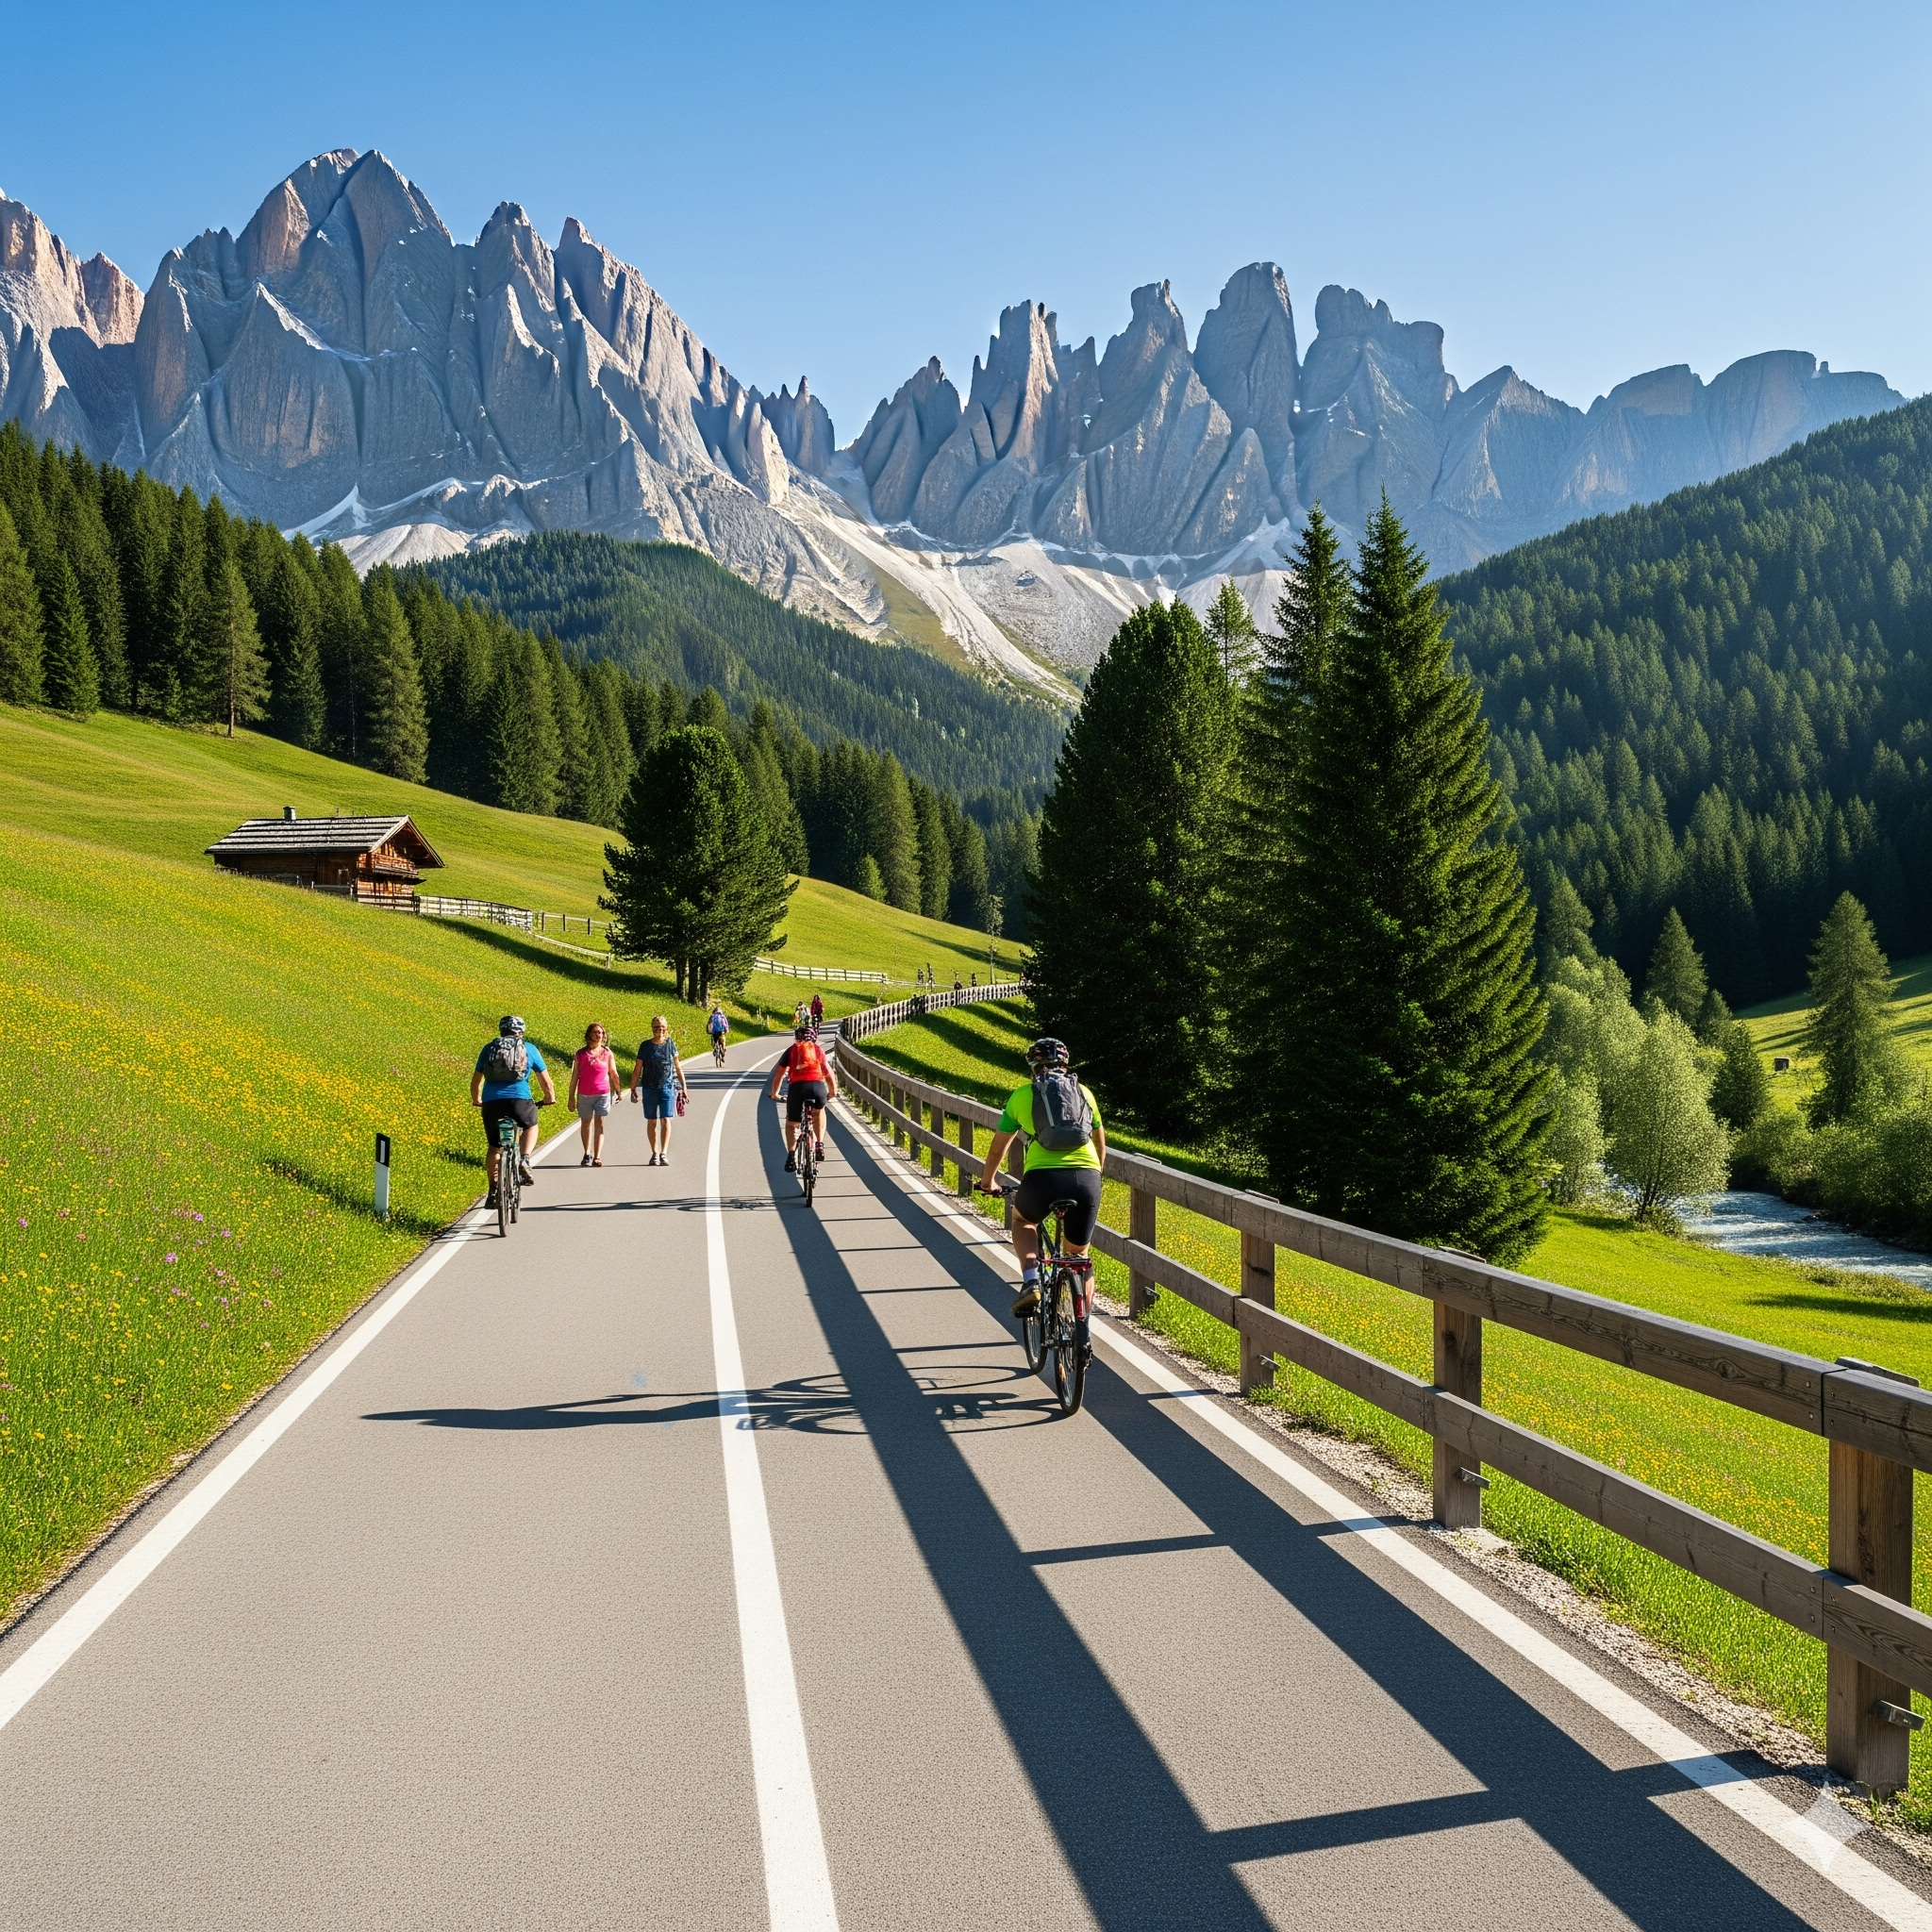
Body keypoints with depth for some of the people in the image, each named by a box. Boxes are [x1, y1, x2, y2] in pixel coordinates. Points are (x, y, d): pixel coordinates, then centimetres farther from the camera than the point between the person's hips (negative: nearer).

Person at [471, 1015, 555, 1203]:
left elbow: (475, 1082, 22)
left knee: (494, 1146, 19)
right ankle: (524, 1160, 4)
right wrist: (550, 1099, 35)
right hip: (520, 1101, -1)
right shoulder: (529, 1049, 15)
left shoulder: (489, 1049, 19)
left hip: (491, 1103, 1)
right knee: (531, 1126, 29)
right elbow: (546, 1082, 17)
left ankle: (493, 1191, 17)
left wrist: (476, 1101, 40)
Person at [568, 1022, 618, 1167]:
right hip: (584, 1095, 1)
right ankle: (587, 1154, 27)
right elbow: (575, 1076, 5)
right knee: (585, 1123, 11)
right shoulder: (581, 1053, 2)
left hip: (603, 1093, -1)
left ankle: (597, 1157, -12)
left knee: (599, 1123, -8)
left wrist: (617, 1090, 15)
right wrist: (571, 1097, 4)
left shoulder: (608, 1053, 3)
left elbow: (613, 1074, 12)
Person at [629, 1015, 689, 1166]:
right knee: (651, 1122, 7)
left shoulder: (670, 1044, 4)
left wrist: (683, 1086, 14)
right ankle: (655, 1154, 16)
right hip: (649, 1088, 1)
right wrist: (633, 1088, 1)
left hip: (668, 1087, 0)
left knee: (666, 1120, -10)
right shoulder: (646, 1046, 1)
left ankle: (664, 1154, -14)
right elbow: (637, 1070, 5)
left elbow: (677, 1067, 12)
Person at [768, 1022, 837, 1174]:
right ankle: (819, 1145, 23)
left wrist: (774, 1093, 40)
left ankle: (791, 1156, 0)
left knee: (791, 1124, 19)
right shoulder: (818, 1049, 25)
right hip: (818, 1087, 1)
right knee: (819, 1111, 34)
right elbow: (830, 1074, 27)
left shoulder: (791, 1050, 22)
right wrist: (833, 1092, 43)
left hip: (797, 1087, -1)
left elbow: (778, 1075, 25)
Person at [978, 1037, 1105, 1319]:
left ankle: (1030, 1281, 8)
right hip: (1087, 1178, 2)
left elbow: (997, 1148, 23)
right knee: (1078, 1255, 22)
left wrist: (987, 1181, 41)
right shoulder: (1083, 1092, 19)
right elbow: (1100, 1143, 31)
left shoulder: (1022, 1095, 15)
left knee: (1023, 1220, 31)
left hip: (1042, 1178, -2)